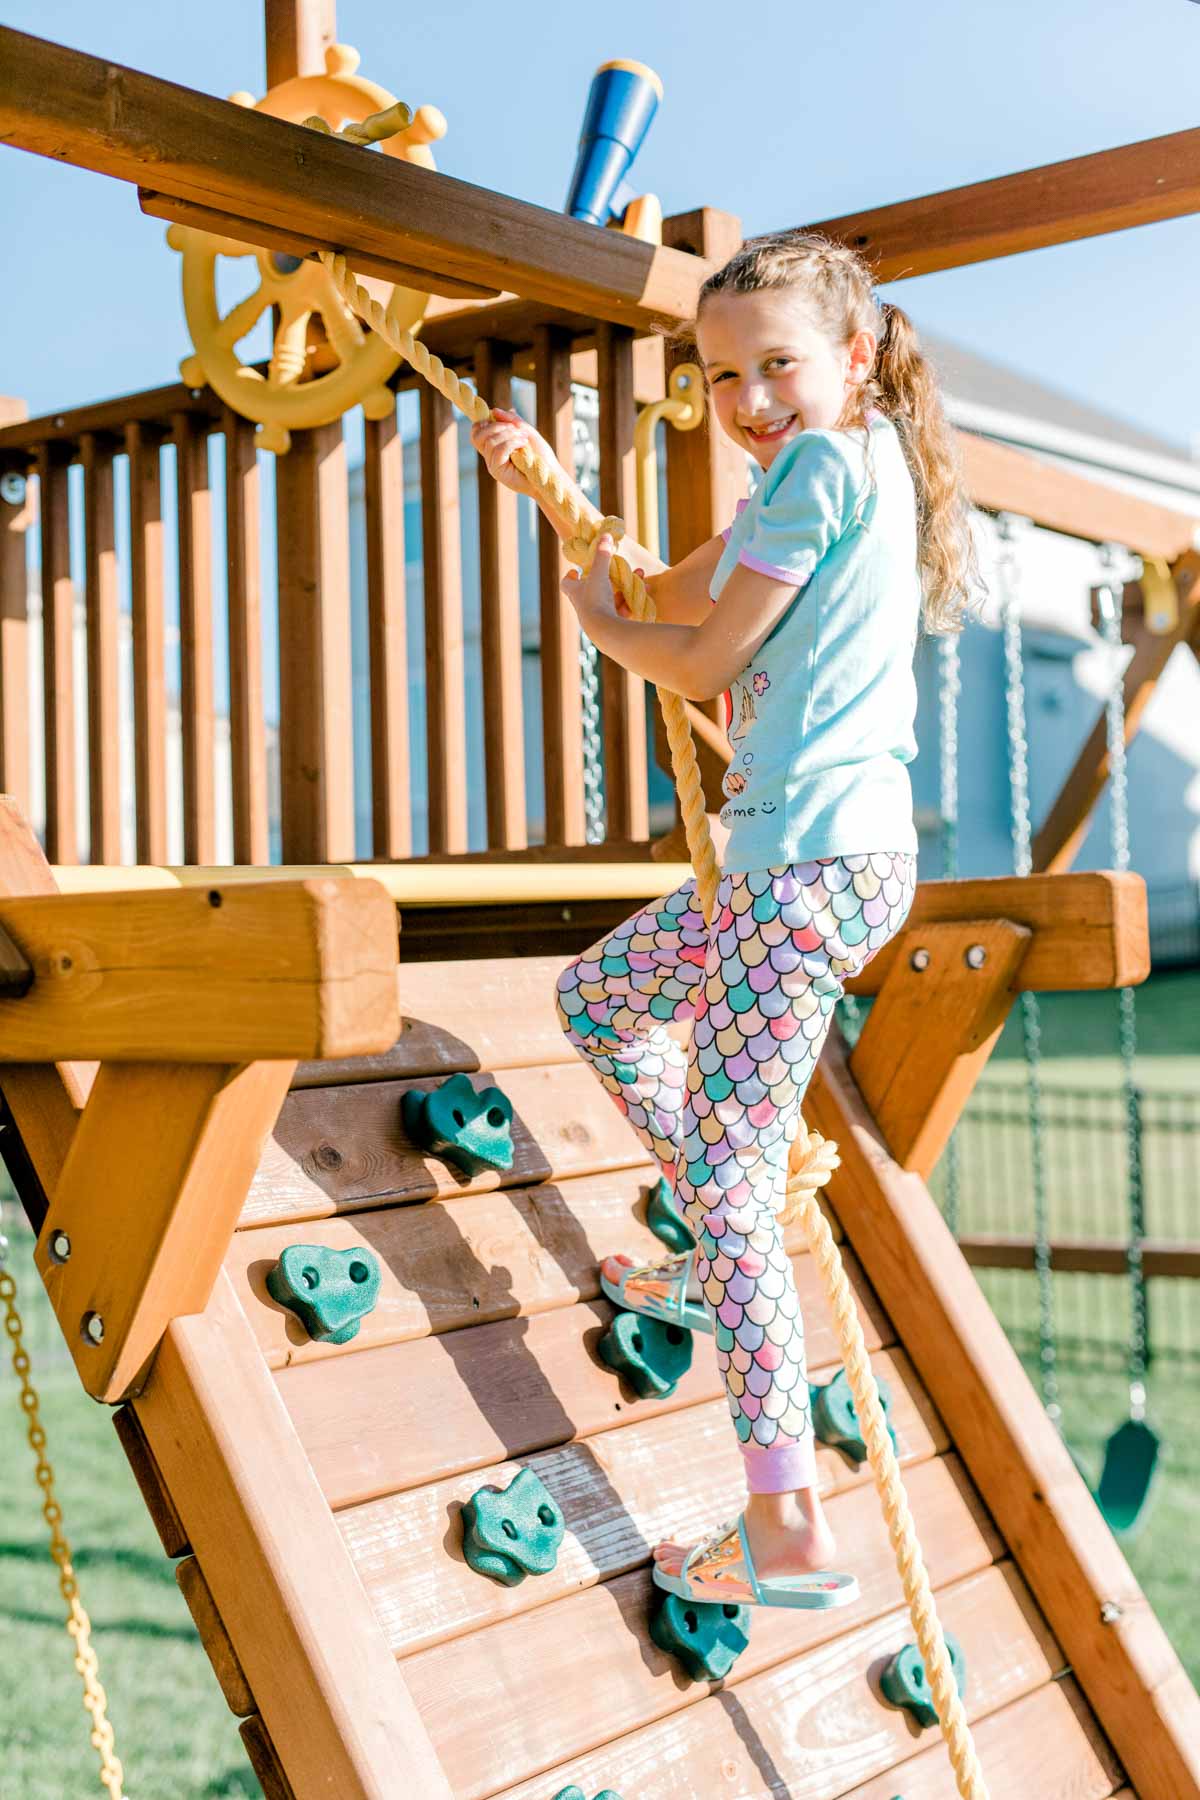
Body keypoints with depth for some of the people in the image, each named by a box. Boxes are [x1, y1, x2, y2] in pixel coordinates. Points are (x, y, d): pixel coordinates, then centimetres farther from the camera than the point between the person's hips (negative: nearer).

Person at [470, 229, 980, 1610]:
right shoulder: (849, 471, 18)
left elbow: (700, 663, -10)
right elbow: (667, 594, 22)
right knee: (595, 1001, 27)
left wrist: (597, 622, 10)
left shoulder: (827, 462, -11)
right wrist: (546, 483, 16)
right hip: (793, 857, 10)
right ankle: (719, 1263, 32)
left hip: (813, 864, -10)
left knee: (724, 1178, -9)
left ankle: (787, 1532, -8)